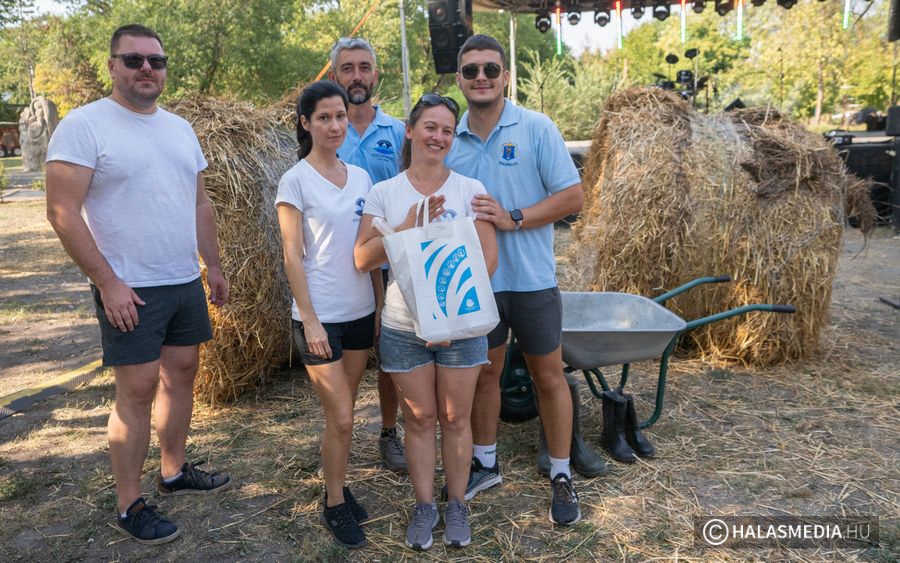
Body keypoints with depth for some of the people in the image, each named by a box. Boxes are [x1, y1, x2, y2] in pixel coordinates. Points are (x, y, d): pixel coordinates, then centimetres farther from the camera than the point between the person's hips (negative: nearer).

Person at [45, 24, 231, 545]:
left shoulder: (181, 128, 12)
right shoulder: (85, 125, -9)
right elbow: (63, 212, -14)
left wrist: (214, 266, 14)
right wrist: (109, 283, -17)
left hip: (186, 282, 7)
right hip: (129, 289, -6)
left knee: (182, 373, 13)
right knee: (138, 389, -3)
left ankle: (175, 471, 31)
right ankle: (130, 506, 11)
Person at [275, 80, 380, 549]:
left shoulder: (361, 177, 7)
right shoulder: (296, 181, -8)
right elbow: (292, 256, -10)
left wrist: (382, 303, 9)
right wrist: (310, 319, -14)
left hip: (360, 312, 5)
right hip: (320, 316, -5)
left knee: (342, 412, 14)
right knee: (341, 417, -1)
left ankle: (337, 486, 32)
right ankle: (334, 505, 19)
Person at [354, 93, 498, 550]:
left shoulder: (469, 189, 0)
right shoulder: (384, 193, 2)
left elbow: (488, 257, -4)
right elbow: (363, 258, -4)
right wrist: (409, 224, -16)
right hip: (404, 326, 1)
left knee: (455, 418, 10)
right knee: (419, 419, 11)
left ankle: (457, 505, 28)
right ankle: (424, 506, 28)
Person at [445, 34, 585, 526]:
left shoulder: (536, 129, -7)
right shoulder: (449, 139, 3)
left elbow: (572, 197, -10)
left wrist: (513, 219, -20)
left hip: (531, 280, -3)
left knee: (548, 377, 8)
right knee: (483, 375, 16)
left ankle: (561, 477, 25)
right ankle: (485, 464, 36)